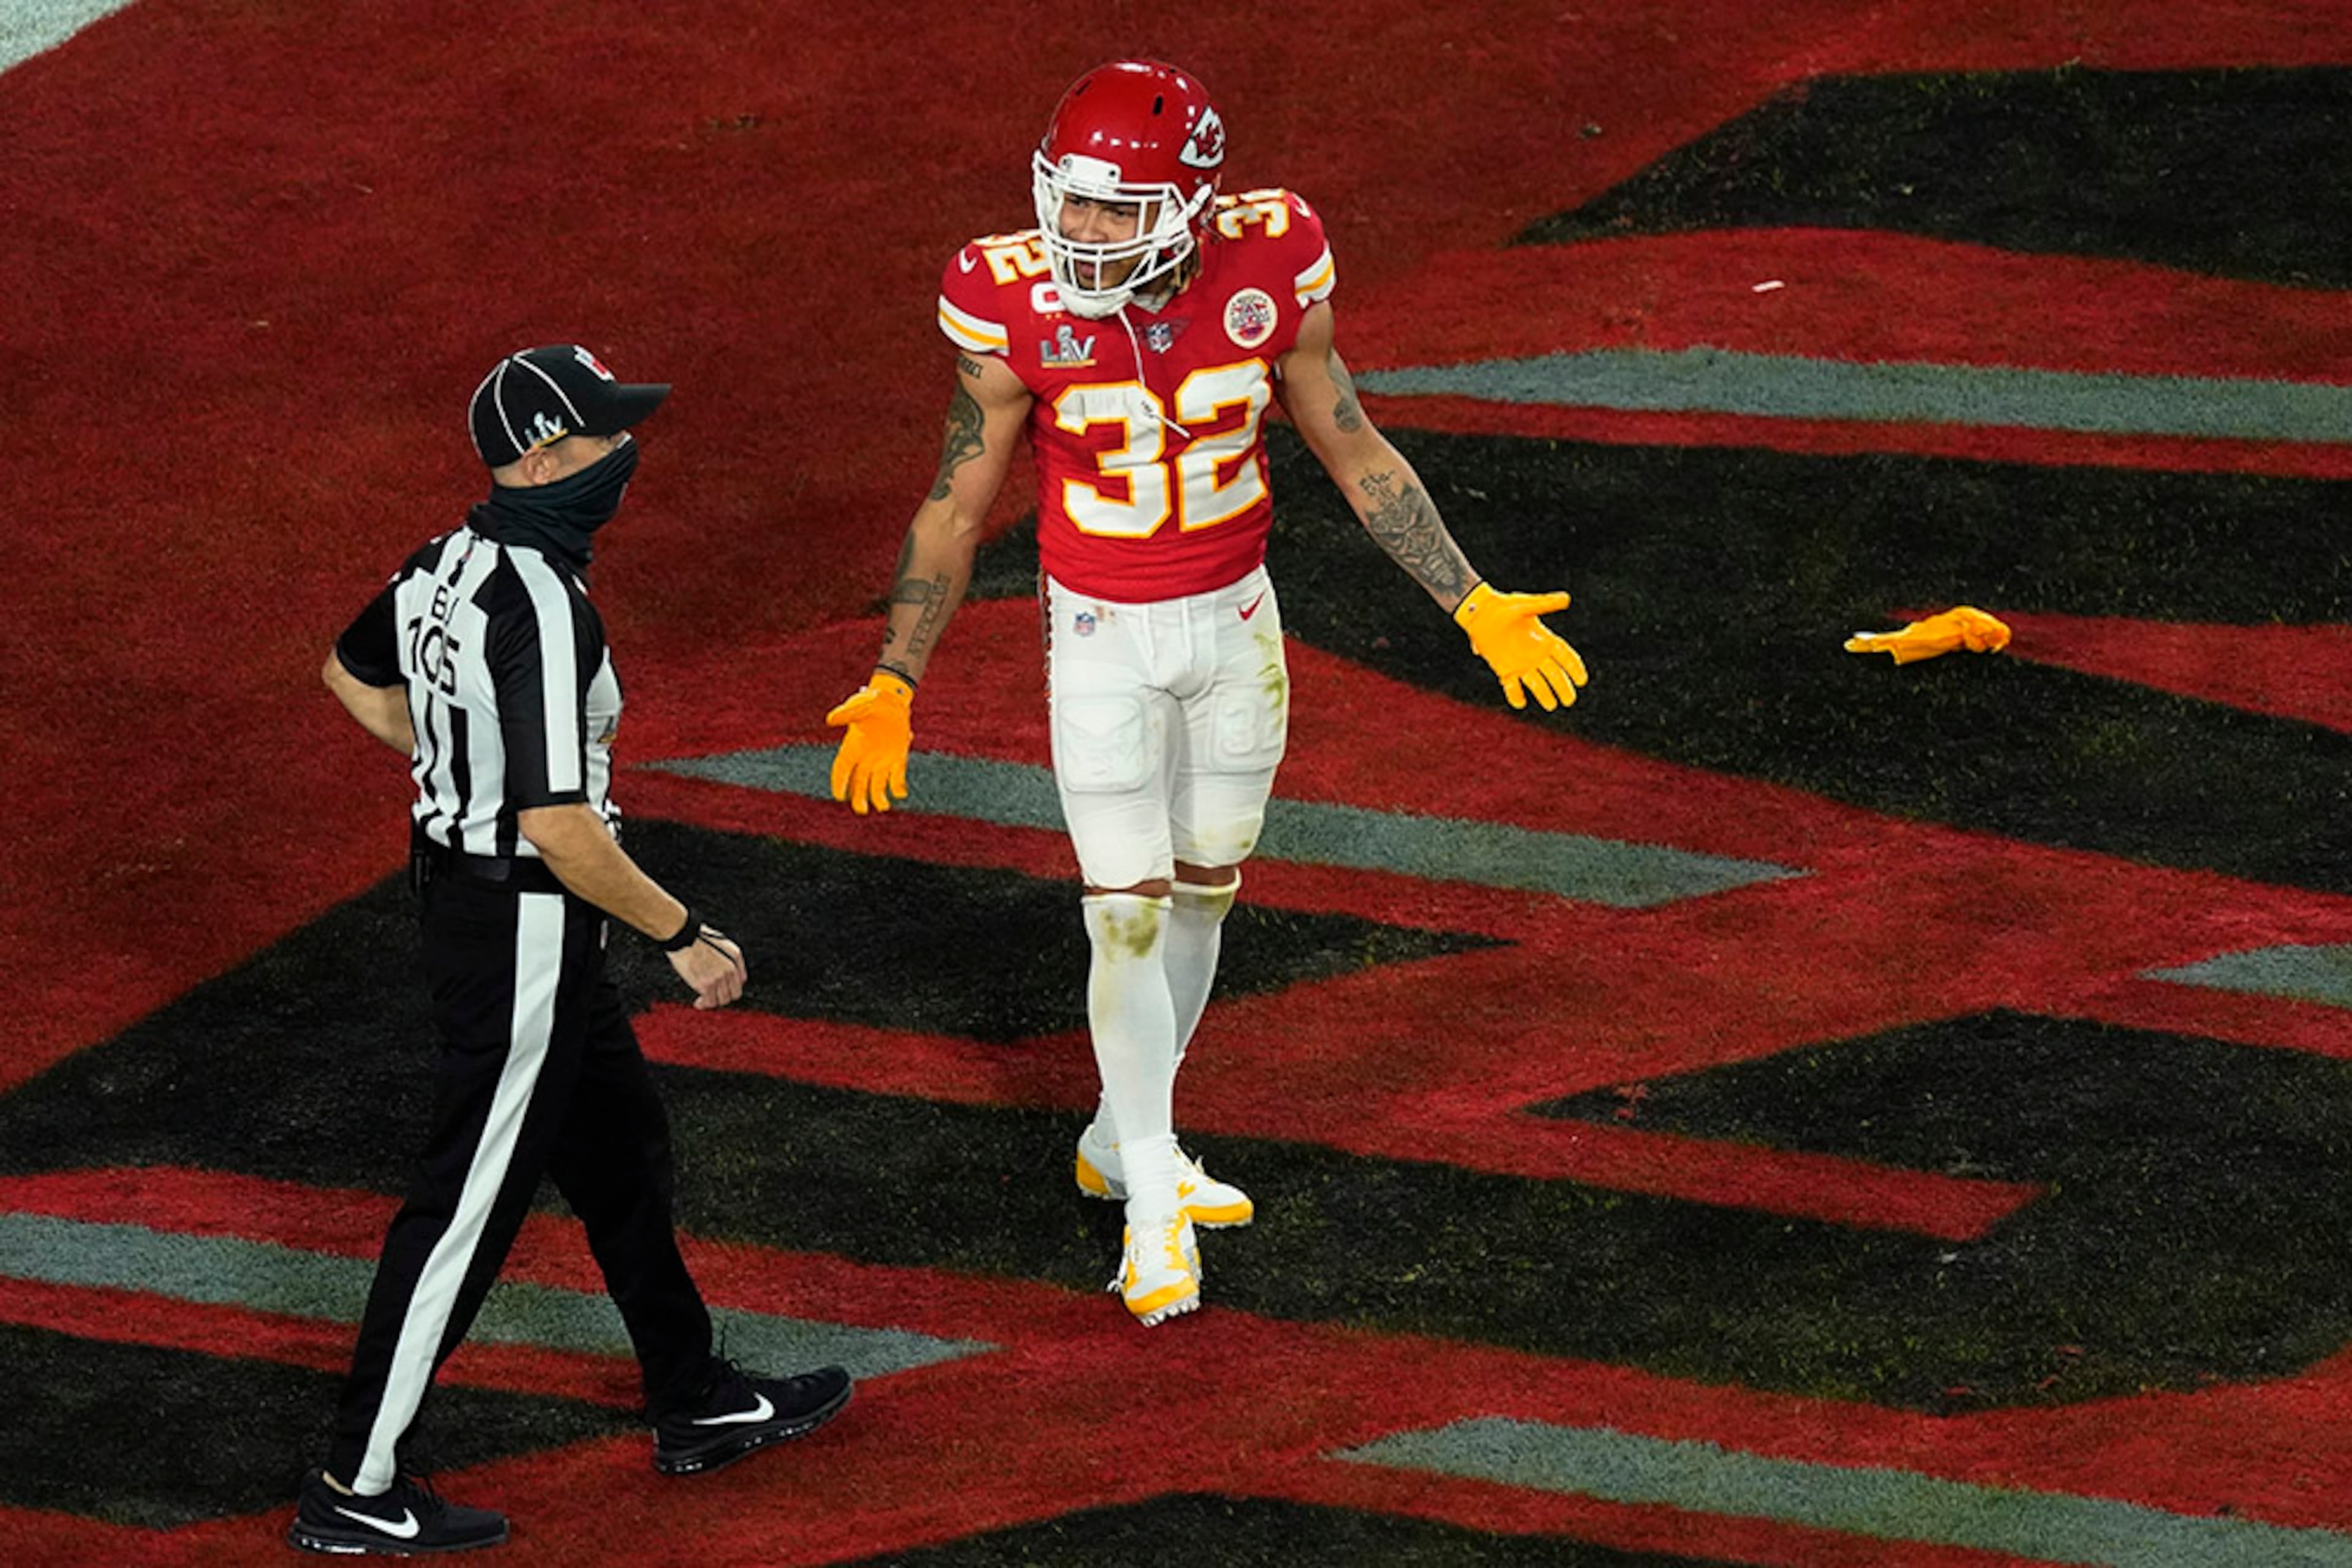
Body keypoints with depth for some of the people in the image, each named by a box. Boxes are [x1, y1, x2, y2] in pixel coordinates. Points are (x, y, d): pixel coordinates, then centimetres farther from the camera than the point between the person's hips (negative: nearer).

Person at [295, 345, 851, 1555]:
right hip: (524, 927, -10)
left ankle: (696, 1406, 38)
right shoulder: (539, 607, -28)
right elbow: (558, 826, -31)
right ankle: (356, 1489, 6)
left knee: (620, 1149, 23)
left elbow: (353, 674, 20)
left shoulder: (448, 562, 1)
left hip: (456, 875, 10)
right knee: (471, 1201, -1)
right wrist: (684, 935, -20)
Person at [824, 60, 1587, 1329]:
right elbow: (957, 507, -8)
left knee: (1202, 891, 15)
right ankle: (1152, 1201, 8)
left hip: (1235, 618, 3)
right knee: (1127, 913, -4)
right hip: (1103, 637, -3)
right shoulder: (1020, 308, -21)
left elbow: (1350, 450, -3)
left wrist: (1476, 606, -3)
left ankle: (1123, 1139, 34)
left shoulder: (1268, 274, -16)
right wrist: (892, 686, -10)